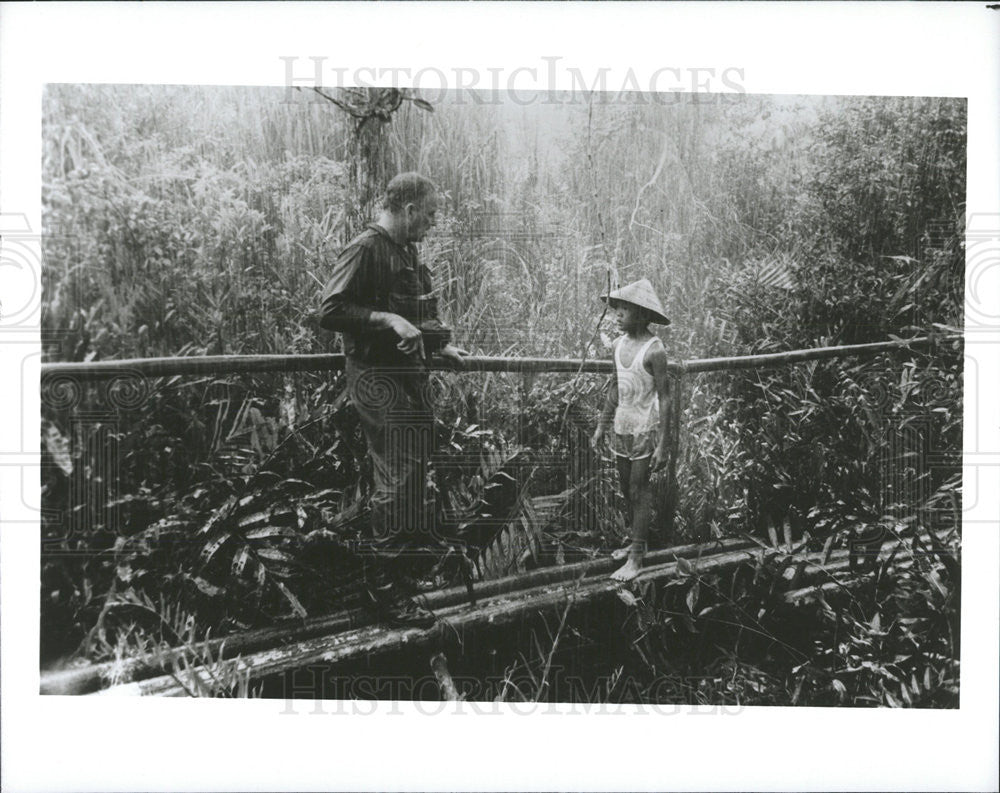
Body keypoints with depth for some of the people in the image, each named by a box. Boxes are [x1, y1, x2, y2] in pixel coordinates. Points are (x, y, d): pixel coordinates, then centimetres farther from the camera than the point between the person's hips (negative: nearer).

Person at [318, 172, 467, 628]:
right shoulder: (365, 249, -12)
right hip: (378, 379, -10)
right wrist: (386, 319, -25)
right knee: (400, 479, -10)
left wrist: (441, 346, 26)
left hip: (408, 376, 10)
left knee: (409, 478, 13)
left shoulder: (407, 252, 19)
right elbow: (330, 311, -20)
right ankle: (386, 588, -1)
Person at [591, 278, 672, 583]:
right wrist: (602, 424, 17)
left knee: (639, 491, -3)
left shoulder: (654, 350, -16)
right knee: (626, 489, 14)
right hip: (622, 428, 7)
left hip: (645, 429, -7)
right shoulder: (618, 344, 5)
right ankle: (637, 542, 29)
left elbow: (664, 398, -15)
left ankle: (636, 559, 4)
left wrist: (662, 444, -17)